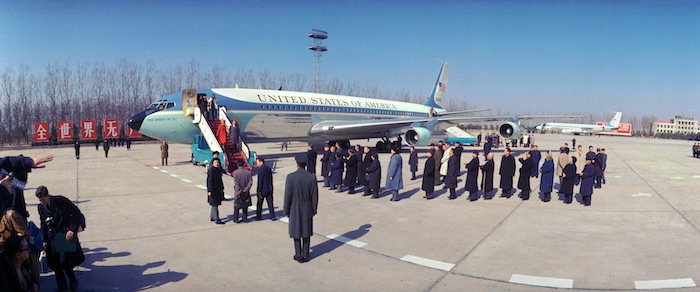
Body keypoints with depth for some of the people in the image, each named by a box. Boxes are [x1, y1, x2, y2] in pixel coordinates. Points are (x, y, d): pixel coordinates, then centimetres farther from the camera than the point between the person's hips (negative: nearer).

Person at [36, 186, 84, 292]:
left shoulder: (61, 201, -15)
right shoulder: (40, 207, 2)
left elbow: (77, 213, -12)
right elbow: (43, 224, 14)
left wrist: (72, 230, -18)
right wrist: (44, 240, 13)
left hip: (66, 234, -5)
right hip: (52, 237, 5)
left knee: (64, 261, -10)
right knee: (55, 262, 4)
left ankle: (73, 282, 14)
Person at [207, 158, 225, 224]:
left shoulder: (218, 170, 10)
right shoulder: (211, 170, -16)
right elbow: (209, 180, -19)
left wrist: (221, 189, 17)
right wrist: (209, 191, -22)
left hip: (218, 189, 9)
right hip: (213, 190, -9)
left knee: (215, 204, 15)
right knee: (214, 204, -5)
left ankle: (212, 217, 26)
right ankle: (217, 219, -3)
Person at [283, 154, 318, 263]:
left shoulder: (290, 177, -15)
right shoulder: (312, 177, -8)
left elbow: (287, 196, -12)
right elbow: (314, 196, -4)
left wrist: (286, 211, -2)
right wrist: (314, 209, 9)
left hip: (295, 208, -2)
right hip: (307, 208, 2)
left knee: (296, 231, 10)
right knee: (306, 231, 13)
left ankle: (299, 256, 17)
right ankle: (306, 256, 21)